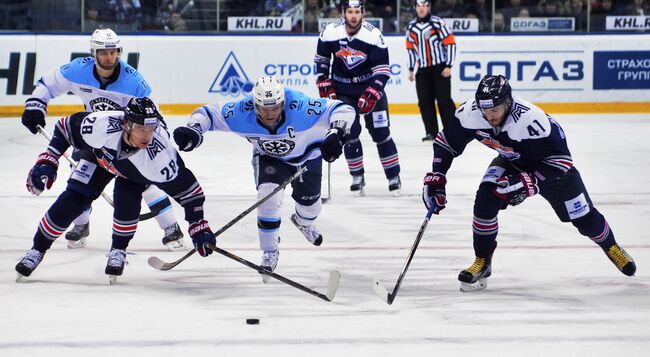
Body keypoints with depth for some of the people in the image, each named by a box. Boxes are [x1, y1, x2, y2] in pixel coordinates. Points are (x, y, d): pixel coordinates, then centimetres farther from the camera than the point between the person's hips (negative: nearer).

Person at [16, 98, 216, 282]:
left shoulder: (158, 155, -42)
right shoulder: (102, 126, -42)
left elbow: (186, 186, -31)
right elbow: (66, 126, -23)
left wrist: (198, 227, -31)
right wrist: (47, 162, -25)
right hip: (101, 154, 1)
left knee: (127, 199, -25)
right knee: (72, 200, -8)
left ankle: (118, 250, 2)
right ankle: (38, 249, 10)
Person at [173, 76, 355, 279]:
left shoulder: (300, 107, -42)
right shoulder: (242, 112, -35)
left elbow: (344, 110, -41)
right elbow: (209, 113, -23)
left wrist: (337, 133, -59)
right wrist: (193, 129, -43)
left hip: (307, 154, 0)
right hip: (269, 158, 0)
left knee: (309, 201, 15)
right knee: (268, 196, -23)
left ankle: (304, 221, 56)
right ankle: (270, 251, -5)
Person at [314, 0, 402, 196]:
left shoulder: (373, 35, -18)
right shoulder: (330, 32, -12)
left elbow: (382, 68, -15)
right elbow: (321, 57, 7)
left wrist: (372, 94, -23)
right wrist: (324, 83, 0)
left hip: (370, 87, -1)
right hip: (343, 90, 1)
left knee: (380, 132, -4)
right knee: (349, 133, -8)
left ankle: (393, 176, 6)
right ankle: (357, 177, 7)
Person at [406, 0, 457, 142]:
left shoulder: (438, 23, -9)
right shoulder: (411, 26, 8)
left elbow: (450, 43, -9)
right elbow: (410, 48, 18)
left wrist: (448, 66, -12)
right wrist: (410, 69, 15)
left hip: (440, 68, -5)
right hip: (422, 70, 5)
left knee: (444, 100, -7)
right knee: (425, 102, 1)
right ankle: (431, 132, 7)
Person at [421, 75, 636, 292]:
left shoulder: (530, 119, -42)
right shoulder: (471, 113, -28)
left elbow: (560, 160, -35)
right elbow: (446, 141, -11)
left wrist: (529, 183, -42)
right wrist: (436, 178, -17)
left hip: (550, 163, -4)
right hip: (511, 162, 4)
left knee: (584, 216, 2)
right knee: (485, 201, -19)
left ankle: (610, 247, 35)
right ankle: (482, 262, -1)